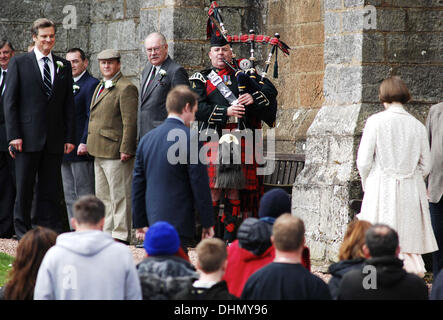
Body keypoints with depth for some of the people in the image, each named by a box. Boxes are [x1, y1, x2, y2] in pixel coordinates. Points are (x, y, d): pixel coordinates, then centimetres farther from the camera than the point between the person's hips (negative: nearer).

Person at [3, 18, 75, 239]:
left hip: (55, 138, 3)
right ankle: (23, 231, 9)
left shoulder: (63, 66, 12)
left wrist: (69, 137, 4)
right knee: (24, 188, 1)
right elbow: (10, 102, 0)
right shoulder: (19, 63, 3)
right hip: (28, 138, -3)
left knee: (51, 189, 3)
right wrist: (14, 135, -8)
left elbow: (69, 105, 12)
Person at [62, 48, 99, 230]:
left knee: (84, 193, -7)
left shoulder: (91, 84, -8)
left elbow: (92, 117, -14)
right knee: (69, 196, 11)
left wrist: (85, 143, -20)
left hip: (81, 149, -9)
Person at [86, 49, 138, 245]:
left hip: (115, 151, -10)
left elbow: (130, 122, -16)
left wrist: (126, 149, -20)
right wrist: (89, 144, 20)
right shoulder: (100, 87, 20)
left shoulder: (126, 88, -10)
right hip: (99, 151, 10)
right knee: (103, 195, 13)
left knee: (119, 195, -6)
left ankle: (121, 235, -3)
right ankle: (107, 231, 19)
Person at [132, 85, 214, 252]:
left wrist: (139, 223, 20)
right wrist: (207, 223, -2)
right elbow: (200, 183, -9)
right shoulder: (190, 138, -11)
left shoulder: (147, 139, 10)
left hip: (154, 223, 7)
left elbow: (138, 184, 14)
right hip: (179, 223, -7)